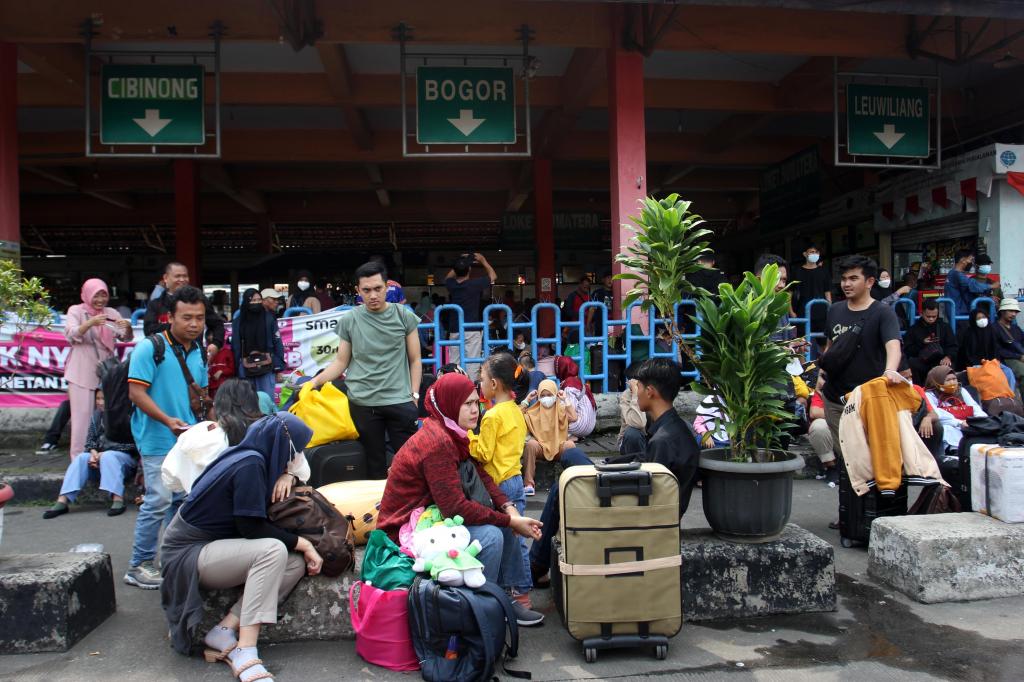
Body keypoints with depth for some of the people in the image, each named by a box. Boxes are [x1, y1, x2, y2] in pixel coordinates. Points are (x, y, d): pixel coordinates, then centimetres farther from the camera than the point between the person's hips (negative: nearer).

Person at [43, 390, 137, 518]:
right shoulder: (96, 416, 12)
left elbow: (130, 444, -14)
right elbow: (90, 439, 10)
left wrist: (103, 454, -18)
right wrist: (93, 453, -13)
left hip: (124, 456, -5)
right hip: (99, 456, 6)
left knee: (108, 457, -34)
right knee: (81, 458, -20)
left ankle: (118, 500, -44)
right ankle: (62, 501, -29)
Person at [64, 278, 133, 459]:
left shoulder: (112, 313, 9)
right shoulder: (76, 310, 0)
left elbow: (125, 338, 4)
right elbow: (71, 335, -14)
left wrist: (128, 327, -20)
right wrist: (90, 323, -32)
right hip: (82, 373, -4)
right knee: (83, 415, -5)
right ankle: (79, 457, 0)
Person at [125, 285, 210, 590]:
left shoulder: (199, 352, 10)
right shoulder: (150, 348, -10)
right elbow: (137, 392, -15)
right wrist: (168, 420, -24)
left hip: (190, 439, 7)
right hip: (159, 440, -7)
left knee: (183, 499, 13)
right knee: (159, 501, -8)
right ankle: (139, 566, 7)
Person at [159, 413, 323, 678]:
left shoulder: (249, 455, 4)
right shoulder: (249, 464, -22)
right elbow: (251, 527, -23)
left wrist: (285, 475, -1)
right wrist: (302, 543, -15)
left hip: (211, 546, 9)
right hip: (189, 553, -9)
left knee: (297, 563, -9)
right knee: (273, 550, -32)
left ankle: (225, 631, -11)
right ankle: (245, 653, -33)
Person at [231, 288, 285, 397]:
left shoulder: (269, 318, -1)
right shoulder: (238, 322, 3)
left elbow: (277, 343, -1)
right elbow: (235, 347, 5)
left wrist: (279, 367, -5)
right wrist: (236, 371, 4)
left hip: (266, 367, -2)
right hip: (246, 369, 2)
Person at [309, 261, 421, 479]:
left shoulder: (404, 316, 3)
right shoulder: (348, 321, 4)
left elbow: (415, 360, 7)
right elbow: (341, 362, 9)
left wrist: (414, 395, 0)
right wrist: (314, 381, -3)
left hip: (400, 402, -1)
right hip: (362, 403, 1)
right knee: (374, 465, 9)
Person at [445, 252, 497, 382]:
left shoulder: (451, 284, 1)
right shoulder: (475, 284, -10)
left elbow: (448, 277, 28)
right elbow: (493, 276, 8)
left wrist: (459, 263, 24)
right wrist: (483, 261, 18)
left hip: (454, 331, 4)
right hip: (472, 330, -4)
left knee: (453, 363, 8)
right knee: (472, 364, -4)